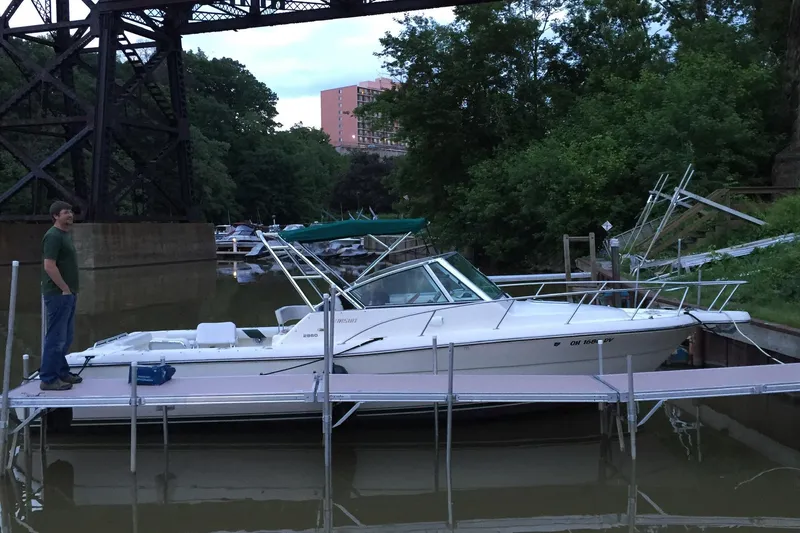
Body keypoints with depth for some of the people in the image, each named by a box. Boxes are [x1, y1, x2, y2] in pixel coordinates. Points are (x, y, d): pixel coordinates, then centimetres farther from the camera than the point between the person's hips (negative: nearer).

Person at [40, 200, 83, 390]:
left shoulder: (67, 235, 16)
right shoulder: (53, 236, -15)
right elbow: (49, 266, -22)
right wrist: (65, 289, -17)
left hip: (68, 294, 10)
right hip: (58, 294, -10)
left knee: (66, 337, 16)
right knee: (56, 337, -8)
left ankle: (62, 372, 26)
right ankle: (48, 379, -4)